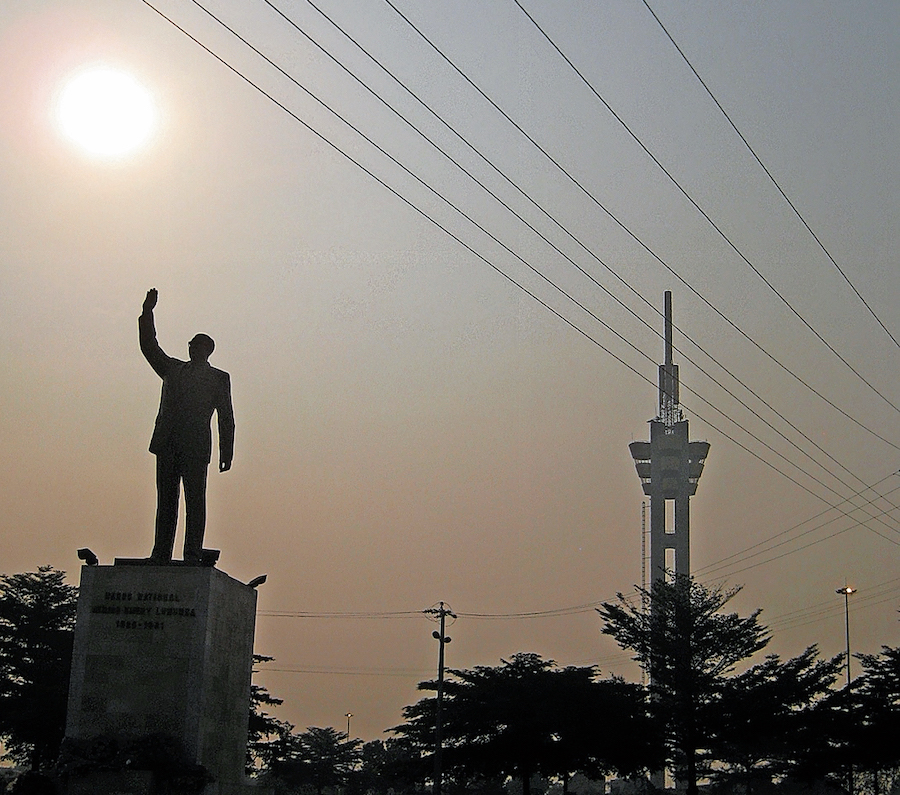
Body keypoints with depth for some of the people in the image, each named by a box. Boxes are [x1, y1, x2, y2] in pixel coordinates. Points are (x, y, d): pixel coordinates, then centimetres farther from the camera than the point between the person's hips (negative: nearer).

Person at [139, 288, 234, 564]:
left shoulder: (219, 378, 13)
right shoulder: (172, 369, 25)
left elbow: (226, 417, 8)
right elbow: (149, 348, 20)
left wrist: (226, 453, 0)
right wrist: (147, 314, 10)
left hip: (196, 447, -4)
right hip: (167, 444, 4)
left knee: (195, 501, -9)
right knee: (166, 501, 1)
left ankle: (193, 556, -11)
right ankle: (161, 555, 1)